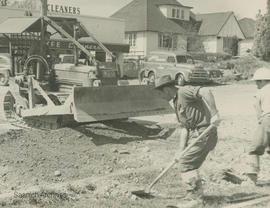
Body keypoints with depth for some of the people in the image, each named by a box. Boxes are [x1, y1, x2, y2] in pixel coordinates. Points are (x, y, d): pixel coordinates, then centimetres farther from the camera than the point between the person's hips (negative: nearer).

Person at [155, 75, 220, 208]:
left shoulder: (184, 91, -10)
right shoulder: (176, 102, 18)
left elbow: (206, 92, -25)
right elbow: (184, 127, 13)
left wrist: (214, 114, -29)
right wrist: (181, 150, 5)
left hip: (204, 133, -10)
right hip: (195, 134, 10)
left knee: (187, 164, -7)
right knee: (191, 166, 14)